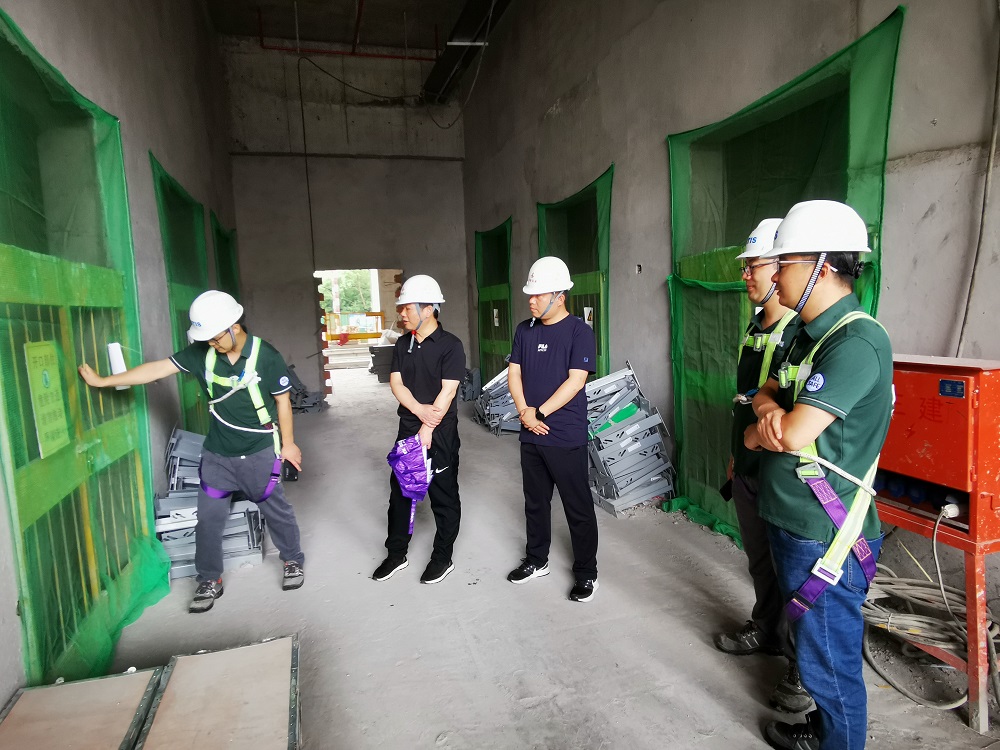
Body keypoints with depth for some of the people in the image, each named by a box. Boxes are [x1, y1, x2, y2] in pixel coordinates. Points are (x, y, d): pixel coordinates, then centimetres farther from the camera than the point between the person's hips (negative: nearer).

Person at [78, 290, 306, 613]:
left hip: (260, 453, -4)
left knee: (276, 510, 11)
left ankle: (294, 560, 34)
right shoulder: (202, 353, -7)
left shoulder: (266, 356, -17)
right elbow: (159, 368, -3)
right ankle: (209, 581, 27)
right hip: (217, 453, 4)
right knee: (209, 517, 9)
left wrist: (288, 443, -3)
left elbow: (282, 400, -9)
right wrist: (103, 381, -1)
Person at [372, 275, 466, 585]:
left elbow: (447, 391, -16)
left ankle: (443, 557, 23)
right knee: (399, 492, 14)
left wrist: (427, 429, -18)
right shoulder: (403, 344, 8)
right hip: (407, 429, 6)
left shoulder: (450, 345, -11)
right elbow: (396, 382, 1)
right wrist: (419, 409, -17)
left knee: (444, 497, 6)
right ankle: (396, 554, 30)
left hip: (440, 433, -6)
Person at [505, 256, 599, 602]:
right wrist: (524, 412, -8)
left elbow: (575, 381, -17)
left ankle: (586, 573, 20)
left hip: (566, 438, -6)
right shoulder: (525, 330, 8)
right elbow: (514, 372, 6)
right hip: (531, 434, 6)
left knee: (578, 507, 5)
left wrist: (539, 412, -15)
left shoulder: (579, 331, -10)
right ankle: (536, 560, 35)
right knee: (535, 501, 18)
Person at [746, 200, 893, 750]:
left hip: (825, 538, -10)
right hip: (790, 520, 10)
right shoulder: (811, 333, 9)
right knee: (809, 640, 25)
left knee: (828, 658, 8)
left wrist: (757, 433, -6)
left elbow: (794, 434, -27)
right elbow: (765, 391, 10)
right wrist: (771, 410, -14)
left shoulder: (857, 342, -22)